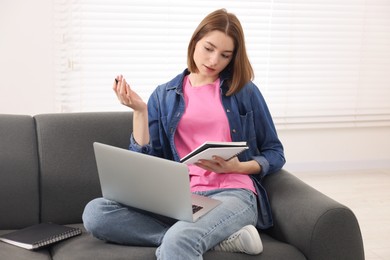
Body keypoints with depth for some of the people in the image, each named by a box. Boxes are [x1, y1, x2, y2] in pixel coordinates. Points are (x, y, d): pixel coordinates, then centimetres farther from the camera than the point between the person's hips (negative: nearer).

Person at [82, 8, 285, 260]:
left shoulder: (245, 91, 10)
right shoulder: (165, 95, 14)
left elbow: (275, 154, 12)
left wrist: (238, 167, -8)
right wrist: (139, 111, -4)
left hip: (233, 193, -5)